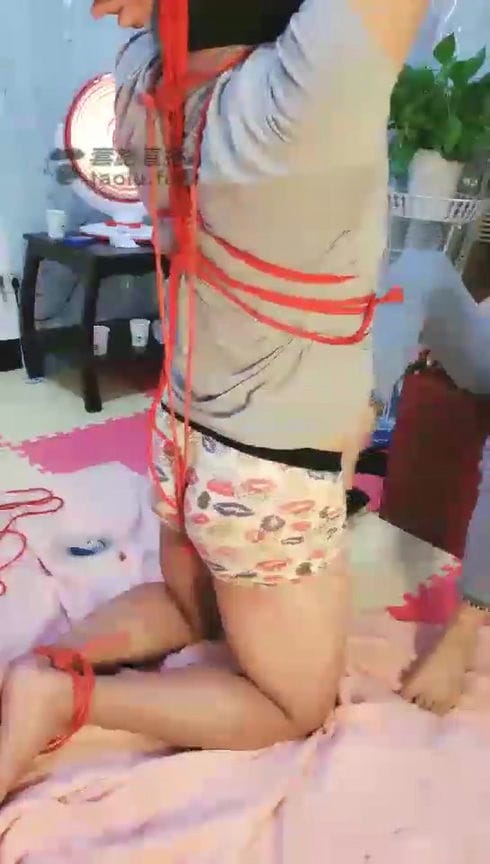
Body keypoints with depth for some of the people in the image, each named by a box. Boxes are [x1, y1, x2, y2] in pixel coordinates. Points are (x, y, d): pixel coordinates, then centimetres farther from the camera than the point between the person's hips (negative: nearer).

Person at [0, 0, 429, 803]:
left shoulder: (144, 73, -9)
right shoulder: (295, 97, -29)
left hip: (186, 431, 7)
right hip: (274, 471, -7)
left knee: (189, 605, 35)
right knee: (295, 706, 19)